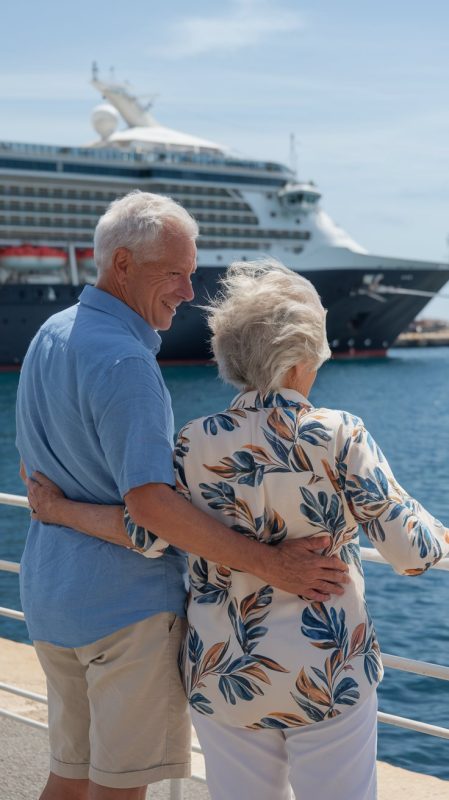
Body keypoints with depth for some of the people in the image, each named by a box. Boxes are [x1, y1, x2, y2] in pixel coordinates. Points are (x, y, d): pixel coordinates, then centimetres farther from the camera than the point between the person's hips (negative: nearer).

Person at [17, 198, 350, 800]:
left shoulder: (48, 337, 9)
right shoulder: (123, 362, -22)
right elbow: (150, 502, -31)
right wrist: (272, 566, -30)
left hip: (48, 587, 9)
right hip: (125, 596, -9)